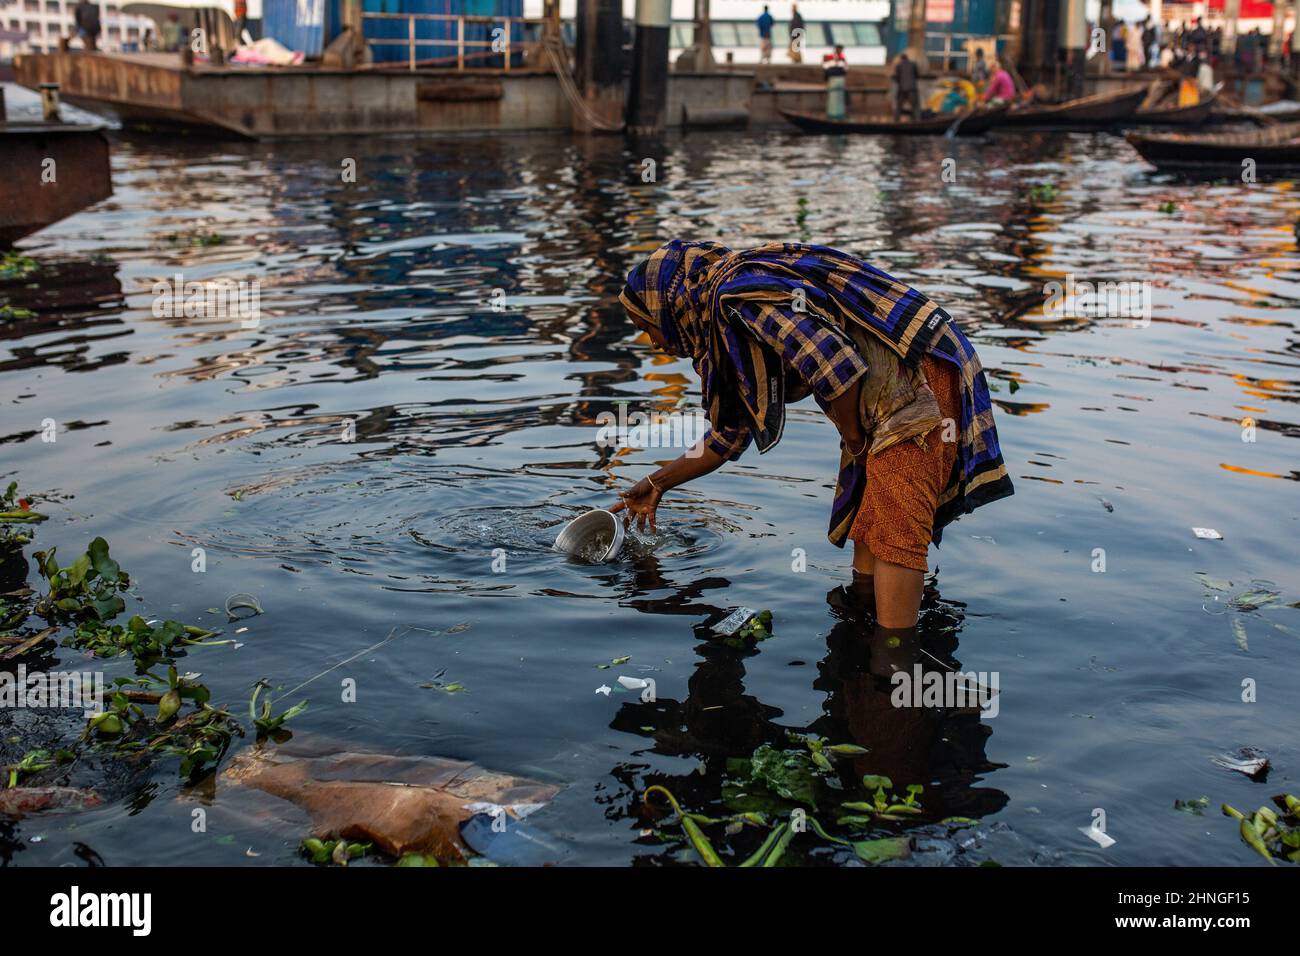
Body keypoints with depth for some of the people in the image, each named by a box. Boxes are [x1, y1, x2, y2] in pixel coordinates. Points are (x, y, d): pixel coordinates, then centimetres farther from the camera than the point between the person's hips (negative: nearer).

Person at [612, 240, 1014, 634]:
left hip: (915, 376, -11)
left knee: (893, 527, -15)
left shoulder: (735, 291, -14)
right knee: (864, 512, 15)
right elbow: (730, 431, 31)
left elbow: (836, 365, -24)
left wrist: (853, 438, -7)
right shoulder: (721, 324, 20)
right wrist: (656, 484, 36)